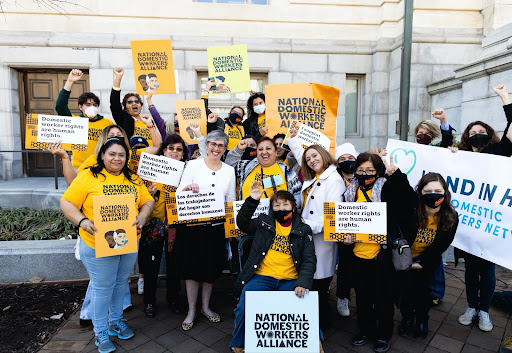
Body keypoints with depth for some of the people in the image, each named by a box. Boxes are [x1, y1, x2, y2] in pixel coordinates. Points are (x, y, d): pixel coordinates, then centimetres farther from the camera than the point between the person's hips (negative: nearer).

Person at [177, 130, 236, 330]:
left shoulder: (229, 170, 9)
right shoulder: (193, 165, 0)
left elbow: (231, 200, 12)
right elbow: (179, 193, -3)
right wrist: (187, 188, -23)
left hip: (217, 226, 3)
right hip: (194, 224, -2)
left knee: (211, 268, 11)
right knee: (192, 267, 3)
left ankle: (206, 307, 31)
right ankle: (191, 311, 22)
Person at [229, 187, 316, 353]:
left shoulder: (303, 230, 11)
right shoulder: (264, 222, 14)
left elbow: (309, 260, 4)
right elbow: (242, 223, 4)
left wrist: (302, 283, -12)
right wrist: (252, 200, -7)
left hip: (290, 281, 1)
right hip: (261, 277, 0)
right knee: (245, 307, -23)